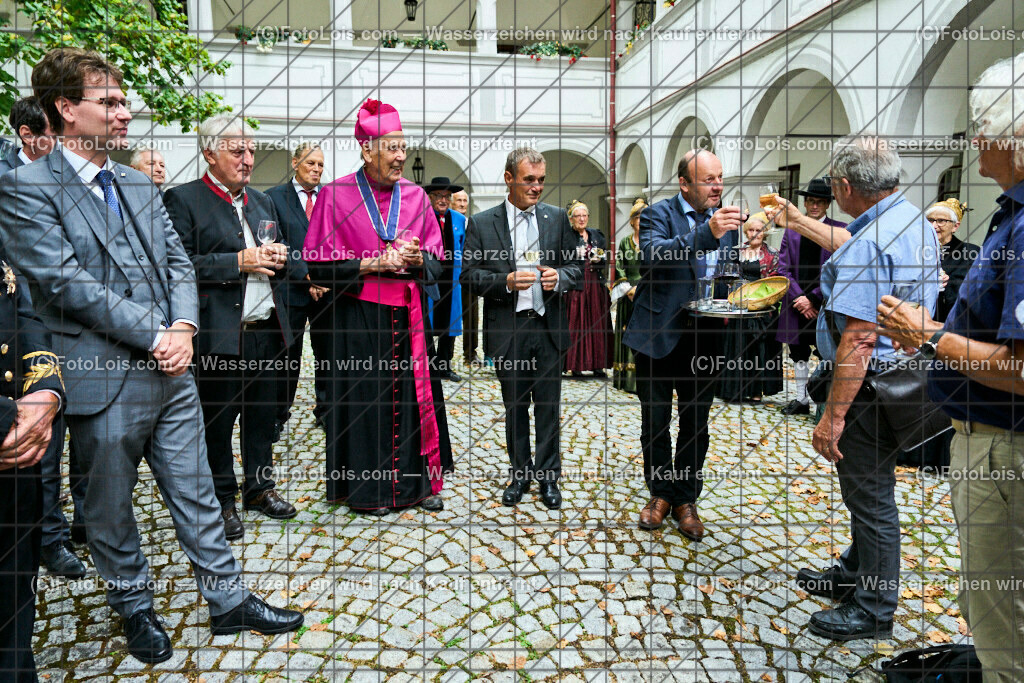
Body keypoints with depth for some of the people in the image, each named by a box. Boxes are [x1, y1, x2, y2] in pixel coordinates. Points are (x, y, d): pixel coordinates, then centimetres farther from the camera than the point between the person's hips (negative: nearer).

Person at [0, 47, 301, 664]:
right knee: (111, 509, 14)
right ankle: (135, 607, 36)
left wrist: (184, 326, -8)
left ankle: (229, 601, 26)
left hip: (171, 372, 5)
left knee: (197, 496, 13)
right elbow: (68, 282, -16)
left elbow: (178, 261, 9)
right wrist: (156, 335, -16)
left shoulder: (136, 183, 12)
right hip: (105, 382, -5)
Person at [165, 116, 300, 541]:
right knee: (218, 421, 6)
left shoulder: (262, 202, 18)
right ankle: (222, 501, 22)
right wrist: (238, 262, -18)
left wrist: (280, 260, 0)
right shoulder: (183, 199, -3)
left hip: (266, 330, 6)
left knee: (263, 413, 15)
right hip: (219, 334, -6)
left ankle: (259, 486, 32)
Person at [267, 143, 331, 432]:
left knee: (328, 354, 9)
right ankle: (278, 415, 21)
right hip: (292, 289, -3)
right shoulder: (275, 196, 1)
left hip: (328, 289, 3)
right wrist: (306, 274, -15)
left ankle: (326, 411, 24)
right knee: (287, 357, 7)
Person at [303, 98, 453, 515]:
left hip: (408, 316, 4)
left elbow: (435, 260, 11)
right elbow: (318, 264, -6)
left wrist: (417, 259, -11)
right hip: (359, 319, -3)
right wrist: (373, 264, -15)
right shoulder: (336, 195, -3)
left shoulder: (415, 196, 8)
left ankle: (417, 482, 23)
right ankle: (367, 490, 19)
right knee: (364, 399, 3)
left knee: (413, 395, 8)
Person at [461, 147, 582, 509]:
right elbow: (470, 273, -3)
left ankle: (548, 475, 22)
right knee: (514, 407, 11)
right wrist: (506, 281, -18)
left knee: (549, 406, 6)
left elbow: (576, 267, 9)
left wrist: (558, 276, -13)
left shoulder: (557, 218, 7)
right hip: (507, 330, -1)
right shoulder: (481, 223, 1)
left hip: (549, 328, 1)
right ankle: (520, 473, 27)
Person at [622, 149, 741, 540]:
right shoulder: (658, 215, -7)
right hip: (659, 335, -3)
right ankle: (660, 493, 30)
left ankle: (686, 499, 29)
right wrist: (708, 234, -37)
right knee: (655, 423, 10)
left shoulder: (727, 221, 8)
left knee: (696, 425, 12)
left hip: (705, 338, 4)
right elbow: (654, 256, -28)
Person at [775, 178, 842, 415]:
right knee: (798, 353, 11)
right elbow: (783, 268, 4)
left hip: (824, 304, -3)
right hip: (796, 303, 4)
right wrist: (799, 298, -6)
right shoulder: (791, 230, 9)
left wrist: (812, 298, -12)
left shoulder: (840, 230, 0)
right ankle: (801, 400, 23)